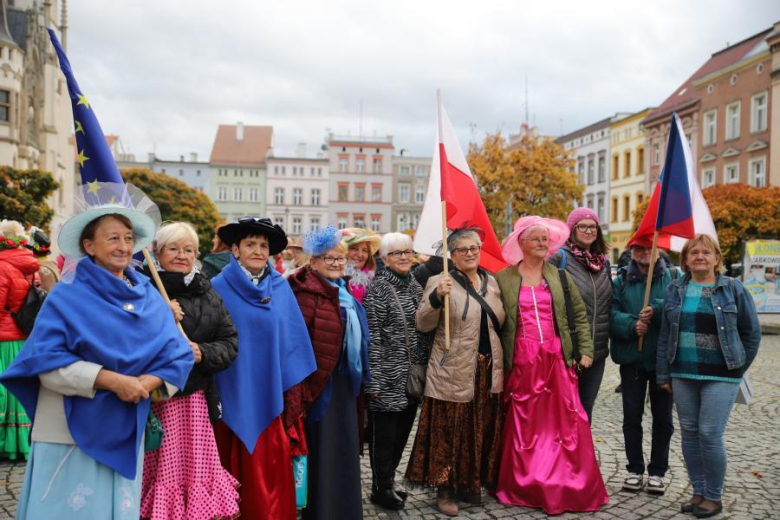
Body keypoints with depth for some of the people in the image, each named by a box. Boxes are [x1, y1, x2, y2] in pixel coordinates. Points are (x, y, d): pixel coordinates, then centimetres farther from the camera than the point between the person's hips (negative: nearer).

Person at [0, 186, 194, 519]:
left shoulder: (149, 298, 5)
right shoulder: (67, 297, -7)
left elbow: (179, 355, 0)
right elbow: (46, 360, -15)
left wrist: (146, 383, -17)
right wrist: (109, 379, -23)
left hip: (125, 434, 4)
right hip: (72, 431, -4)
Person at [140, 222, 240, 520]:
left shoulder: (208, 293, 12)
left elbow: (230, 341, 9)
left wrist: (203, 352, -9)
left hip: (194, 399, 4)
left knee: (194, 471, 9)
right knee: (158, 473, 0)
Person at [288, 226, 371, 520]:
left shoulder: (342, 292, 11)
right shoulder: (308, 293, -17)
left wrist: (357, 375, 20)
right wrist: (304, 385, -23)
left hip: (342, 380, 9)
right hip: (321, 382, -9)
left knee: (342, 445, 18)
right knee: (323, 447, 1)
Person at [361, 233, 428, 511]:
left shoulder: (416, 286, 10)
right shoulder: (377, 289, -11)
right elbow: (372, 338, -14)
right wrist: (374, 380, -17)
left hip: (413, 376, 7)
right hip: (388, 377, -6)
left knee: (402, 432, 15)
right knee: (384, 435, 4)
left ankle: (388, 480, 32)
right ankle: (381, 488, 20)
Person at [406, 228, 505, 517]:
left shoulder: (492, 282, 11)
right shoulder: (440, 282, -5)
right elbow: (423, 324, -13)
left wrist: (499, 364, 12)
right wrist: (437, 296, -30)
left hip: (489, 370, 5)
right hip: (454, 373, -5)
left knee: (482, 431, 12)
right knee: (450, 432, 1)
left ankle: (471, 484, 29)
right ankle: (446, 490, 16)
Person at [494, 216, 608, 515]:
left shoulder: (560, 276, 9)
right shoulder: (503, 279, 2)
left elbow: (580, 315, 12)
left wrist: (586, 351, 4)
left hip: (558, 359, 2)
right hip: (522, 361, -2)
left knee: (567, 422, 1)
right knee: (524, 425, 4)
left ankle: (572, 486, 14)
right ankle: (527, 487, 16)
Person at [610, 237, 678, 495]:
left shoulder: (673, 277, 2)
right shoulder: (620, 280, 4)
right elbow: (611, 313, -6)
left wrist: (657, 311, -26)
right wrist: (631, 325, -23)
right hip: (631, 358, 1)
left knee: (662, 418, 9)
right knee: (631, 416, 8)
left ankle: (657, 471, 22)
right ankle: (635, 469, 21)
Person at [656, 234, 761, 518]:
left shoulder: (734, 290, 0)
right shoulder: (676, 290, 8)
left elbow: (752, 332, 4)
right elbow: (665, 334, 9)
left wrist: (738, 369, 2)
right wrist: (663, 374, 6)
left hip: (719, 376, -3)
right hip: (682, 375, 3)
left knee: (710, 434, -7)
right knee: (689, 433, 8)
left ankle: (714, 497, 10)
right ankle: (698, 492, 22)